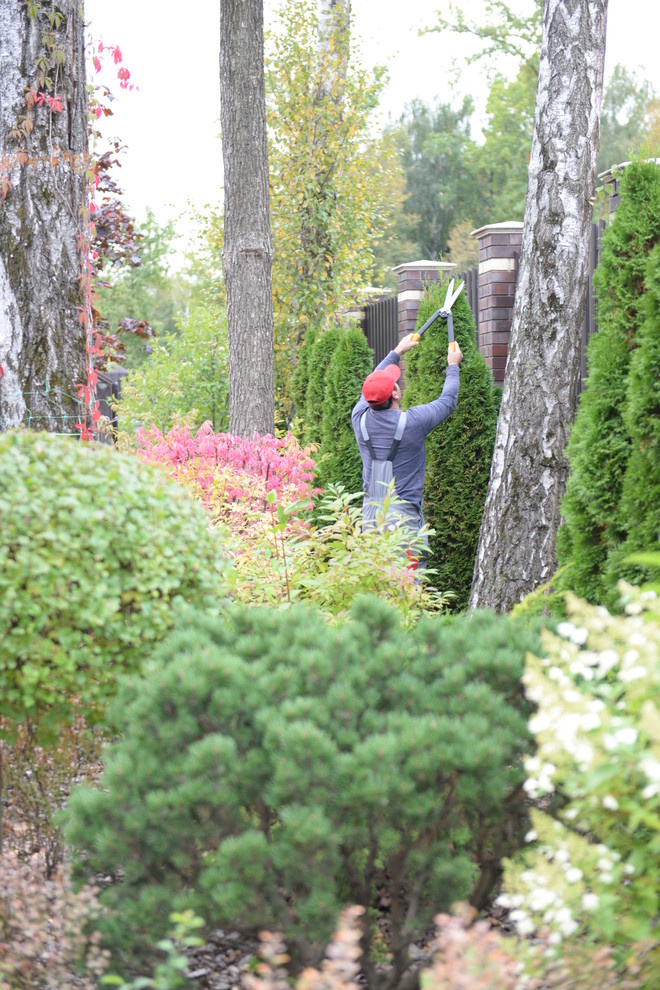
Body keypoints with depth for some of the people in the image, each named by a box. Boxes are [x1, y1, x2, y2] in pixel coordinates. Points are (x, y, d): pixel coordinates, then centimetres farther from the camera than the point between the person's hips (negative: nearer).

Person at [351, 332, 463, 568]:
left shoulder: (360, 419, 1)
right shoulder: (413, 421, -10)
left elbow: (370, 388, 22)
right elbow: (448, 401, 8)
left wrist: (397, 352, 33)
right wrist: (453, 365, 25)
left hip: (370, 513, 5)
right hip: (403, 514, -5)